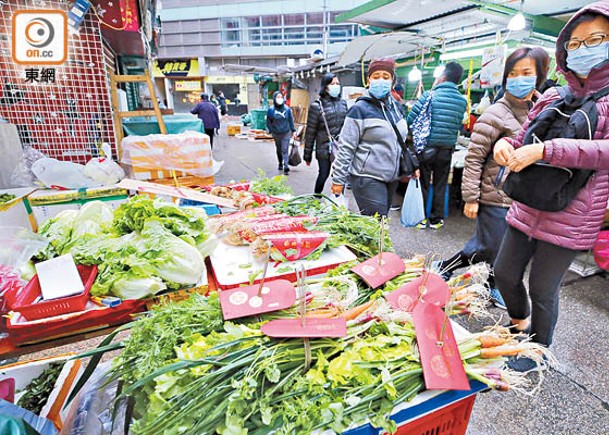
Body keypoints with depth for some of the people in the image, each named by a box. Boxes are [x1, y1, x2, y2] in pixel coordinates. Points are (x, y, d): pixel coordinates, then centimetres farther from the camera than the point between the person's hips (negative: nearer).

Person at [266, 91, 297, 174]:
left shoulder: (287, 109, -4)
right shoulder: (271, 110, -7)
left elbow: (291, 120, 4)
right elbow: (268, 122, 0)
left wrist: (293, 131, 3)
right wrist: (271, 131, -7)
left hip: (286, 133, -1)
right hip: (276, 134, 1)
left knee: (285, 150, -8)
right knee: (279, 150, 16)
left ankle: (286, 166, -11)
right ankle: (280, 164, 34)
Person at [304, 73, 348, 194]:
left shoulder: (343, 103, 11)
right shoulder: (317, 106, -4)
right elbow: (310, 132, -4)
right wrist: (307, 155, -3)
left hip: (341, 147, 4)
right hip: (324, 148, -4)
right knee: (324, 175, 3)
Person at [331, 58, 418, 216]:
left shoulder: (395, 106, 12)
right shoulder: (360, 109, -10)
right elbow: (345, 148, -12)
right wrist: (338, 179, -13)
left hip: (391, 178, 7)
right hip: (368, 179, -7)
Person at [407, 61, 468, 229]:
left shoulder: (429, 96, -11)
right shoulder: (463, 101, 0)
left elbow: (410, 120, -10)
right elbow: (459, 125, 8)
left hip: (426, 148, -3)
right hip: (447, 150, 3)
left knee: (423, 184, 9)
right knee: (440, 185, 13)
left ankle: (422, 218, 15)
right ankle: (436, 219, 21)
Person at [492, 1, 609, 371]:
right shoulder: (552, 98, 8)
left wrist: (545, 150, -32)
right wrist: (506, 144, -9)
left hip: (570, 220, -5)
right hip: (526, 210, 5)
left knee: (543, 291, 8)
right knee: (504, 274, 14)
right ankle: (520, 321, 44)